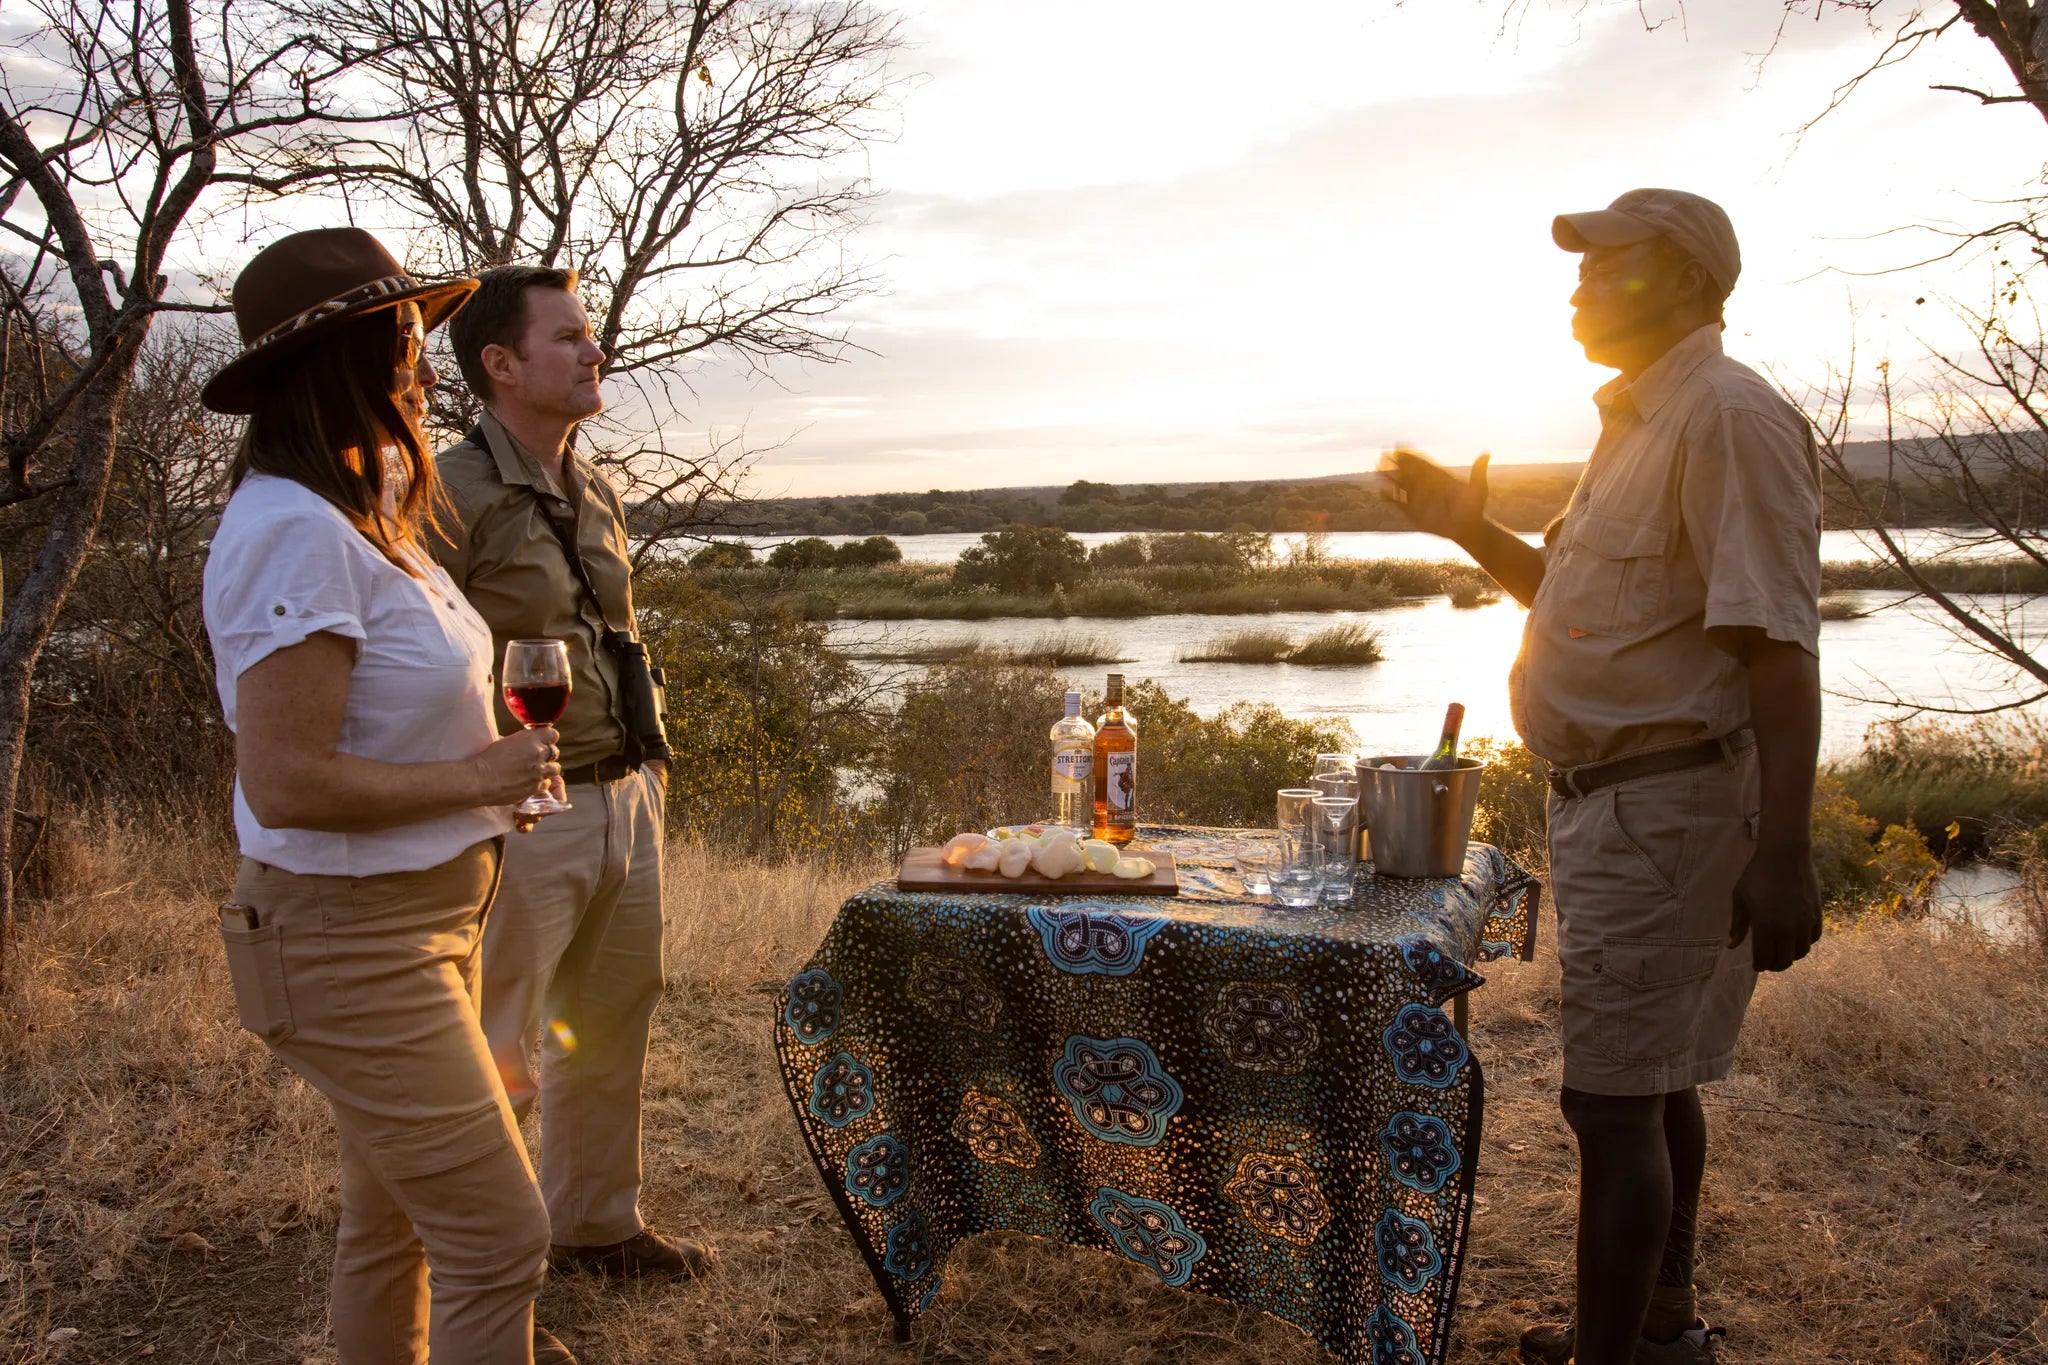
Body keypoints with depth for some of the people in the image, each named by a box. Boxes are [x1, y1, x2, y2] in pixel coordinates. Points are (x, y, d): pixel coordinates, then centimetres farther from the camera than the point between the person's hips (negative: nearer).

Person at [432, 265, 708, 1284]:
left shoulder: (597, 496, 13)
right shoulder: (454, 496, -13)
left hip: (623, 802, 8)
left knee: (611, 1027, 17)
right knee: (498, 1055, 0)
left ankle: (596, 1223, 35)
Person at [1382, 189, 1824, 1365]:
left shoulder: (1728, 416, -15)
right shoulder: (1641, 422, 17)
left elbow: (1779, 646, -22)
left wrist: (1784, 854, -26)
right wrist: (1470, 529, 16)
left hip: (1665, 806, -10)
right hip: (1624, 798, 10)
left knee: (1614, 1097, -6)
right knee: (1655, 1079, 20)